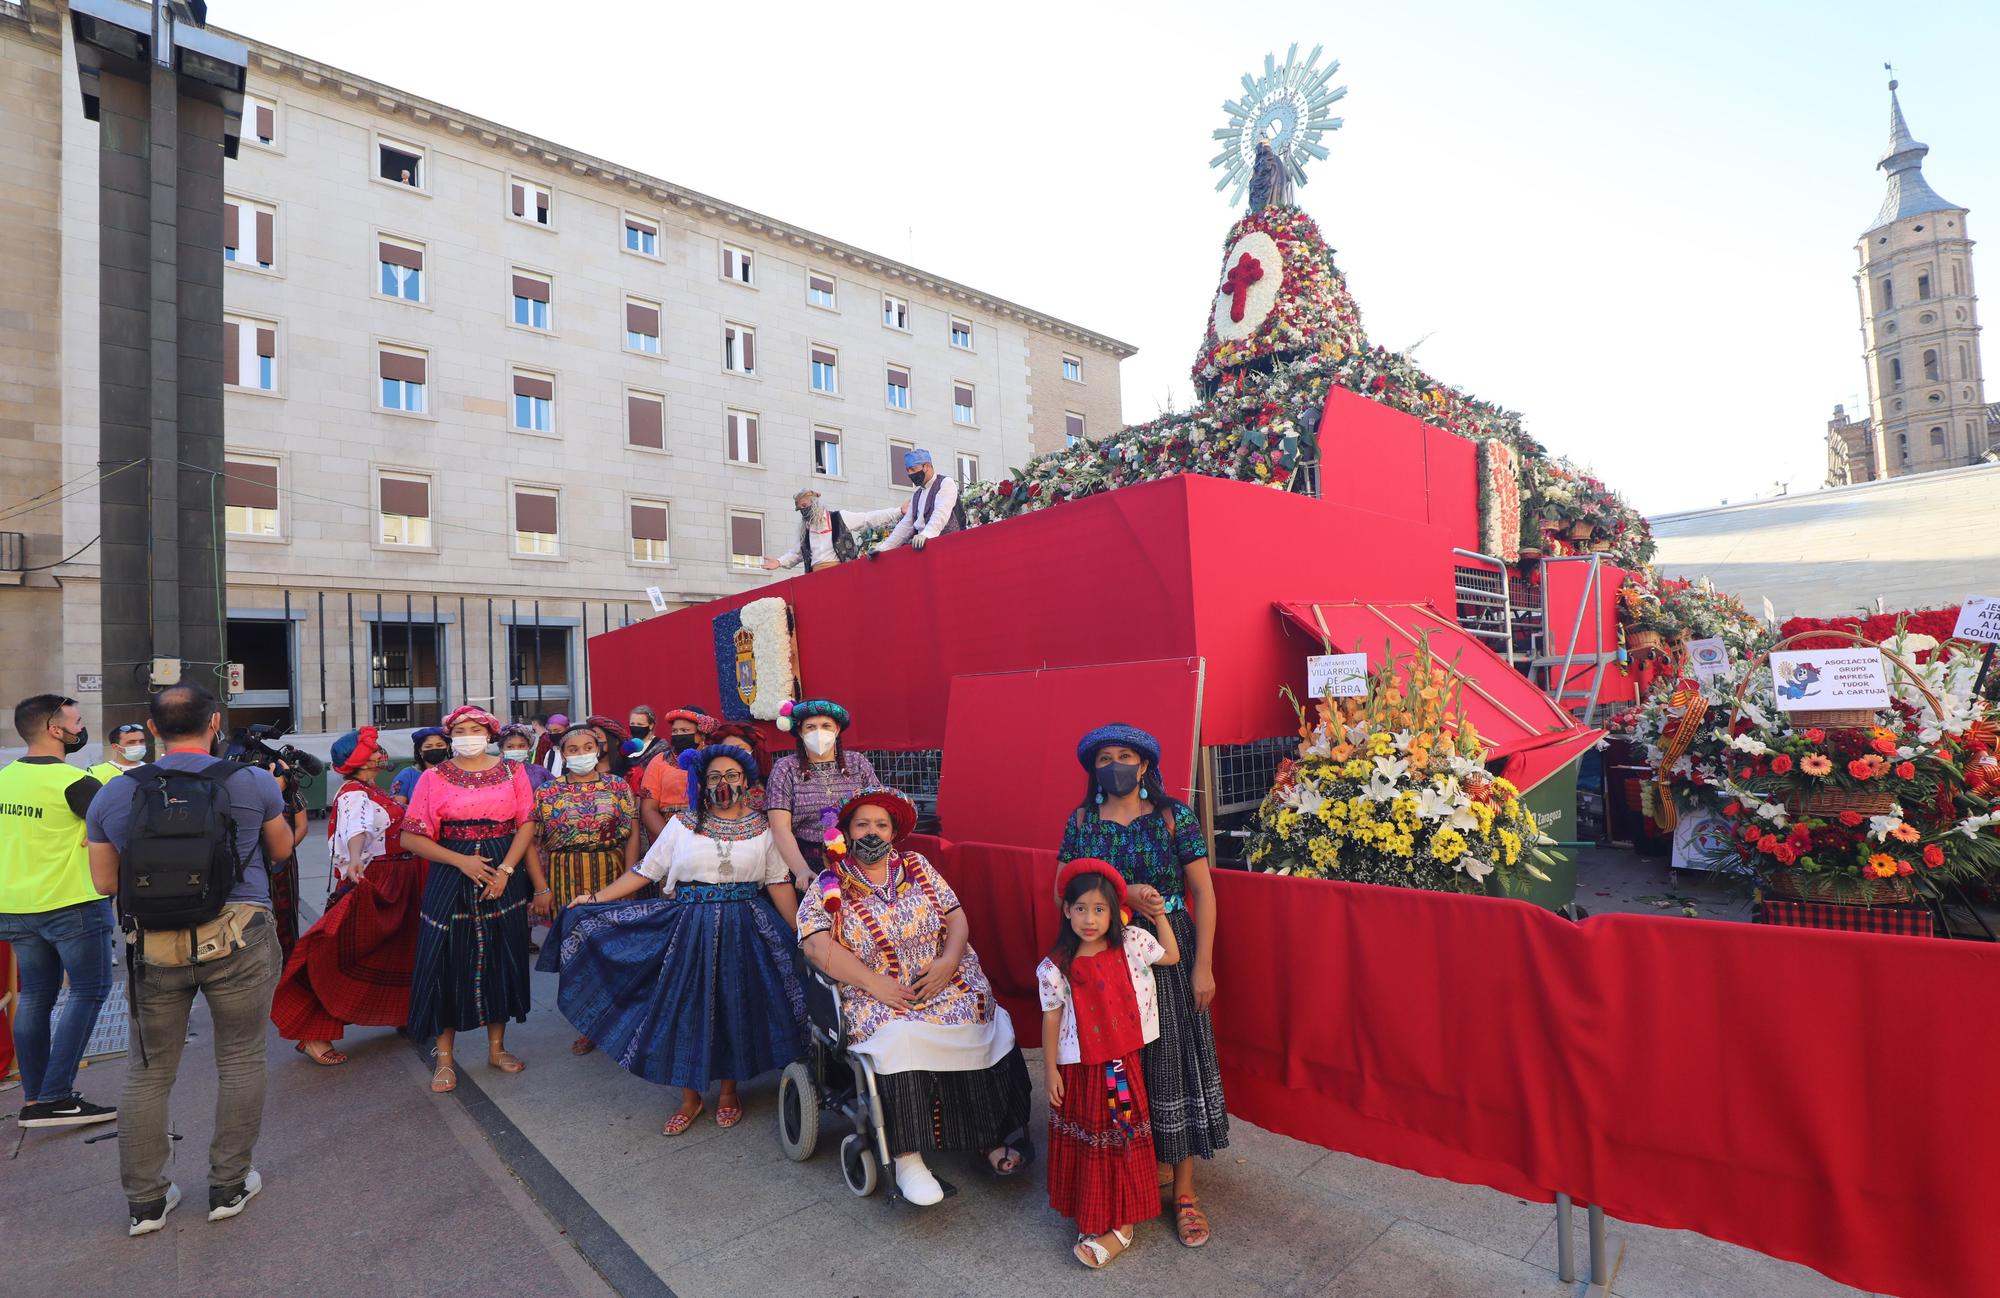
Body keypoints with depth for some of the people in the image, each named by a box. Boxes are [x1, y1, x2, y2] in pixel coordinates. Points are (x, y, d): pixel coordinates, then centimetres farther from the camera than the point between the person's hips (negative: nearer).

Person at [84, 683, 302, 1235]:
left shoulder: (114, 794, 1)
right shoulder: (253, 781, -6)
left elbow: (104, 882, 9)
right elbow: (282, 849, 9)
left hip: (154, 945, 3)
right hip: (238, 938, -2)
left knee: (148, 1071, 17)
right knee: (240, 1063, 11)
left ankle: (145, 1200, 26)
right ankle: (229, 1187, 22)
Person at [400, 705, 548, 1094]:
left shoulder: (512, 772, 4)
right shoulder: (434, 777, 1)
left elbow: (526, 824, -2)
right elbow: (411, 837, -3)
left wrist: (505, 869, -14)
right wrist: (461, 861, -14)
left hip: (504, 877, 1)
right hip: (451, 877, -1)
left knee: (500, 959, 8)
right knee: (447, 962, 1)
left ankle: (497, 1046, 23)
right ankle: (445, 1057, 17)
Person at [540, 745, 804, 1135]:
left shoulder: (762, 827, 1)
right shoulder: (682, 824, 2)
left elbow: (779, 885, 0)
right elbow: (644, 872, 4)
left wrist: (803, 933, -5)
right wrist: (595, 898, -1)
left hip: (743, 930, 0)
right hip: (690, 927, 0)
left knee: (734, 1007, 6)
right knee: (688, 1006, 3)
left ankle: (729, 1091, 27)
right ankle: (690, 1096, 23)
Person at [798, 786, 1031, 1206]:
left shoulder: (917, 867, 11)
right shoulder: (829, 886, 2)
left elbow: (956, 917, 8)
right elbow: (817, 946, -11)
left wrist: (948, 961, -12)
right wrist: (876, 984, -19)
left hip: (946, 982, 3)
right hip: (877, 996, -3)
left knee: (991, 1025, -20)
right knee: (900, 1037, -32)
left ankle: (995, 1136, -6)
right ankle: (907, 1158, -21)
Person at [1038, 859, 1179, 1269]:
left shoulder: (1132, 943, -12)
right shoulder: (1056, 968, -16)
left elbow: (1171, 955, 4)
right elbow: (1051, 1021, -7)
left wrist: (1160, 915, -2)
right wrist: (1050, 1070, -3)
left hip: (1122, 1064, 1)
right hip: (1079, 1068, -1)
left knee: (1122, 1140, 11)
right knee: (1086, 1143, 15)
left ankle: (1121, 1225, 25)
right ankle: (1089, 1216, 35)